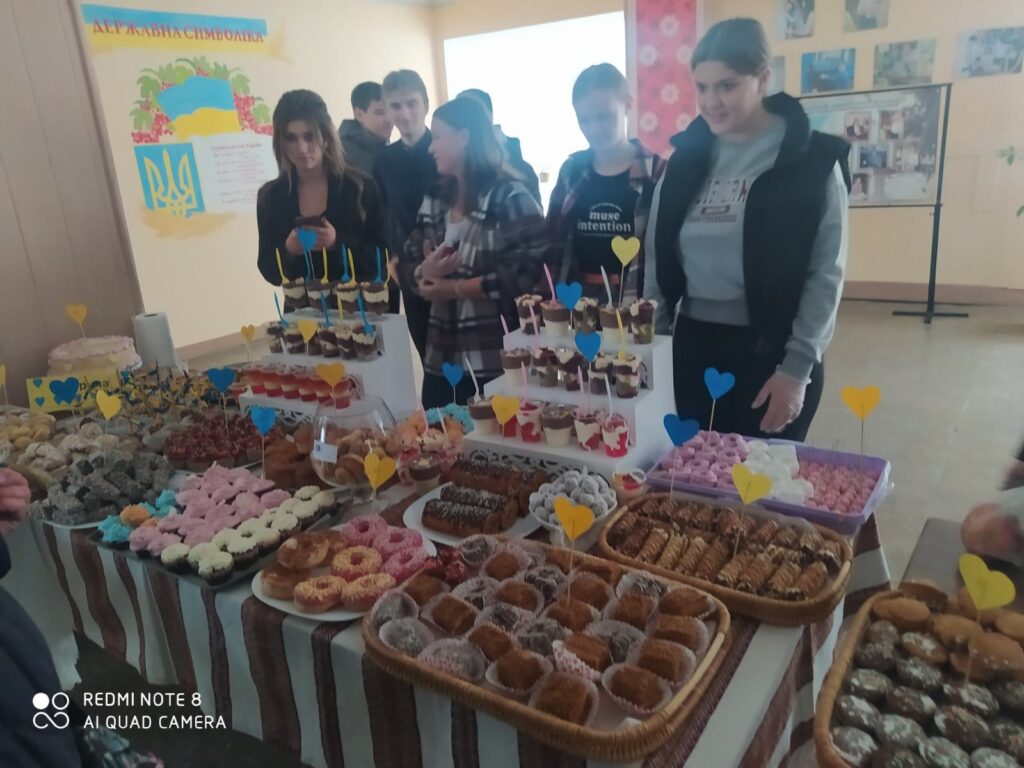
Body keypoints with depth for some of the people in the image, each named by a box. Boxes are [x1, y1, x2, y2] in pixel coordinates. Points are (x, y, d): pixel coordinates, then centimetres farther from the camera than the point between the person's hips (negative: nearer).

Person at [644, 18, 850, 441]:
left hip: (772, 354, -3)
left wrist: (798, 367, -12)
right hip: (692, 348, 4)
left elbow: (826, 274, -7)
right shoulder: (687, 156, 5)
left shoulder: (812, 160, -5)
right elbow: (658, 260, 9)